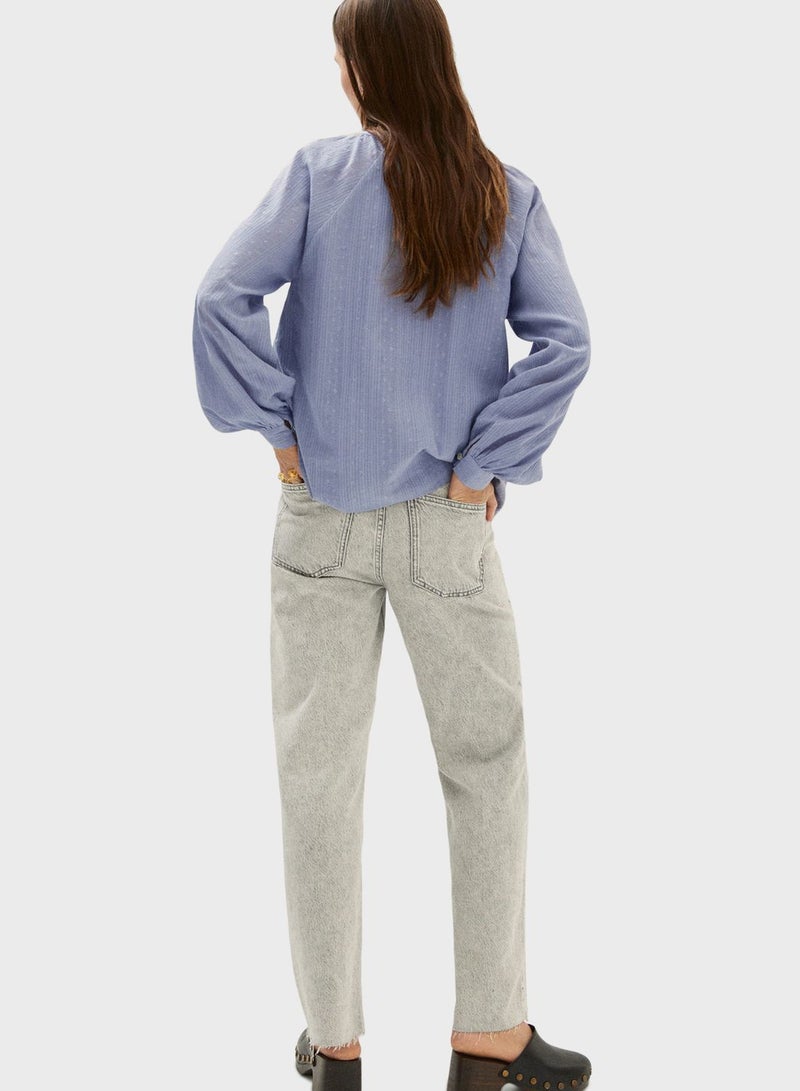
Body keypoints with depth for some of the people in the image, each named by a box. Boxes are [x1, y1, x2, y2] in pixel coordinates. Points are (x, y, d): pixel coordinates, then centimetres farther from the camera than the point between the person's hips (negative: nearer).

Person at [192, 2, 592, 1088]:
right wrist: (482, 465, -6)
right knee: (488, 766, 13)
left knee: (320, 775, 10)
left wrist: (277, 431, -5)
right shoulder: (509, 195, -1)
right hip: (448, 527, 0)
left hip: (322, 520, 0)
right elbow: (564, 340, -11)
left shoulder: (319, 173, -4)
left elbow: (222, 296, -14)